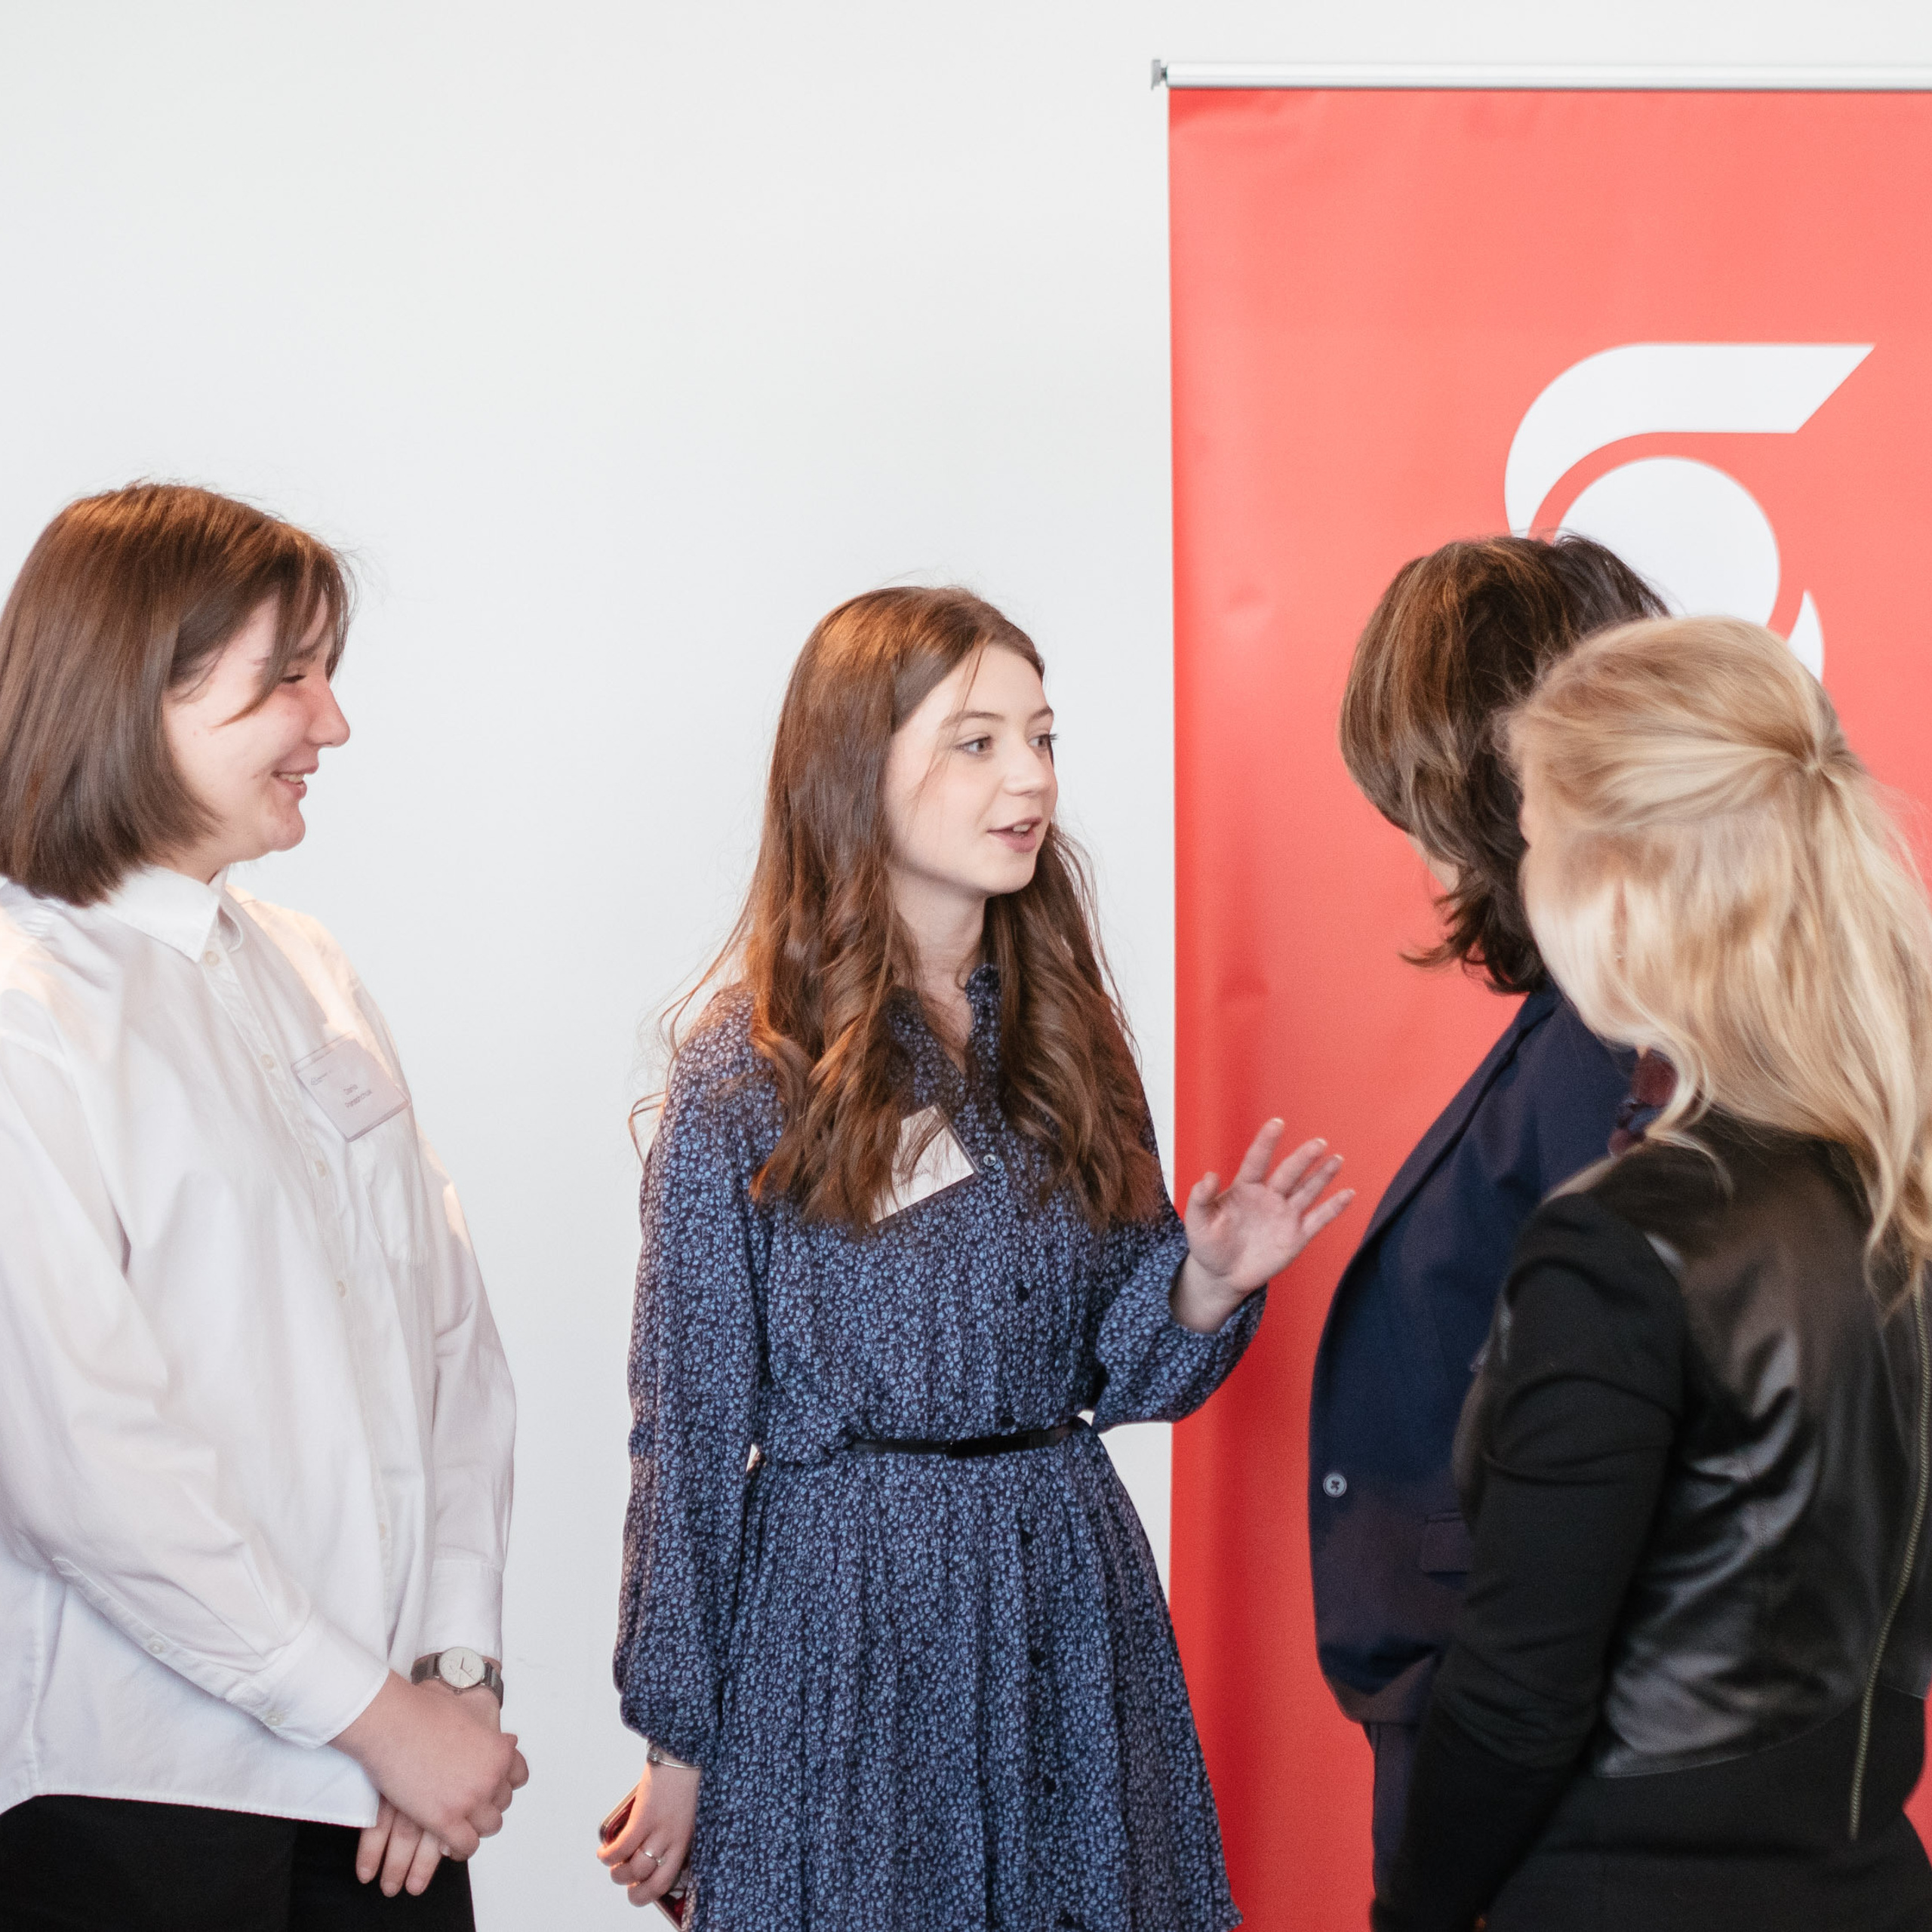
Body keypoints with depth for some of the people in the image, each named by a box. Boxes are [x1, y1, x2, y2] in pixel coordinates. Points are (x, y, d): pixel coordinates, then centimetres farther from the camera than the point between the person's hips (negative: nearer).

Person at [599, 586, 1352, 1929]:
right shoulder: (747, 1076, -8)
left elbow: (1114, 1372, 10)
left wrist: (1208, 1283, -11)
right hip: (843, 1611, -4)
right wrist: (679, 1741, -2)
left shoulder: (1067, 1035, 6)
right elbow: (691, 1426, -4)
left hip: (1070, 1607, 5)